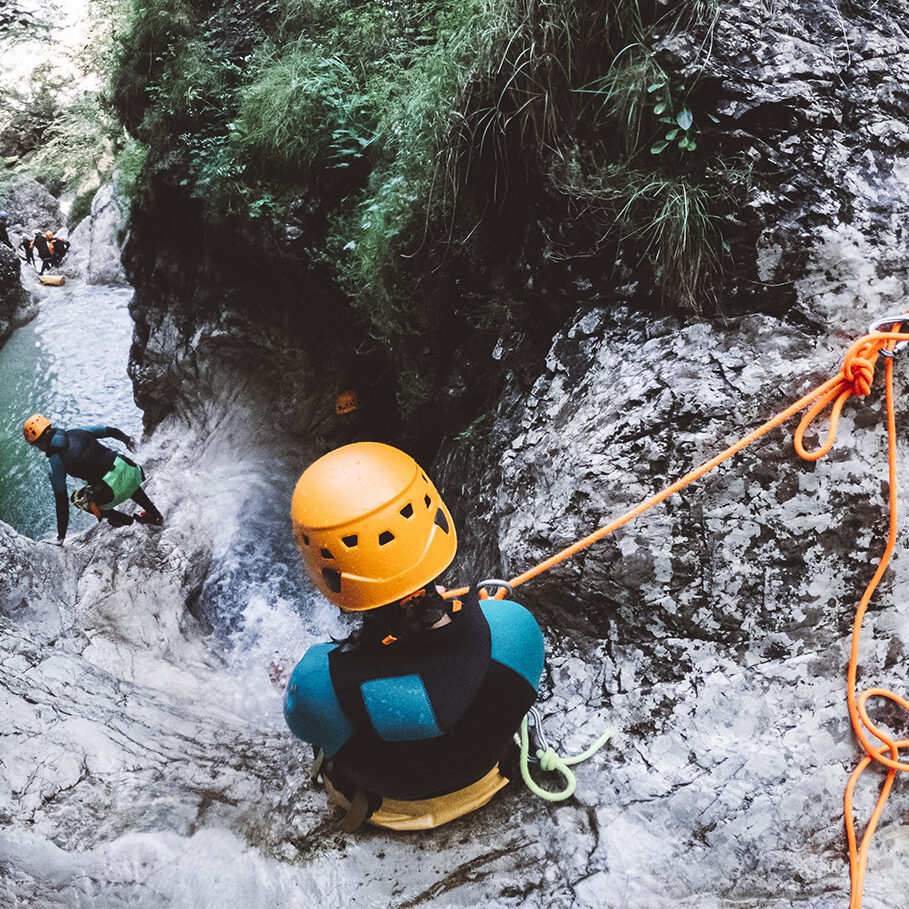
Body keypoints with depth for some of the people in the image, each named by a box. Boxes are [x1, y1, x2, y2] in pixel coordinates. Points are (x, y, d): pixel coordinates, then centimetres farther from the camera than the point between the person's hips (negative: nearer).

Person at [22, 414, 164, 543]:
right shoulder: (77, 432, 10)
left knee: (78, 498, 22)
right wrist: (126, 439, 44)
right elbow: (110, 431, 22)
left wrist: (61, 535, 9)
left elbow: (61, 500, 0)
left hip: (112, 491, -5)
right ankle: (155, 514, 40)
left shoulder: (55, 462, -3)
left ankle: (125, 519, 22)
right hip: (127, 467, 6)